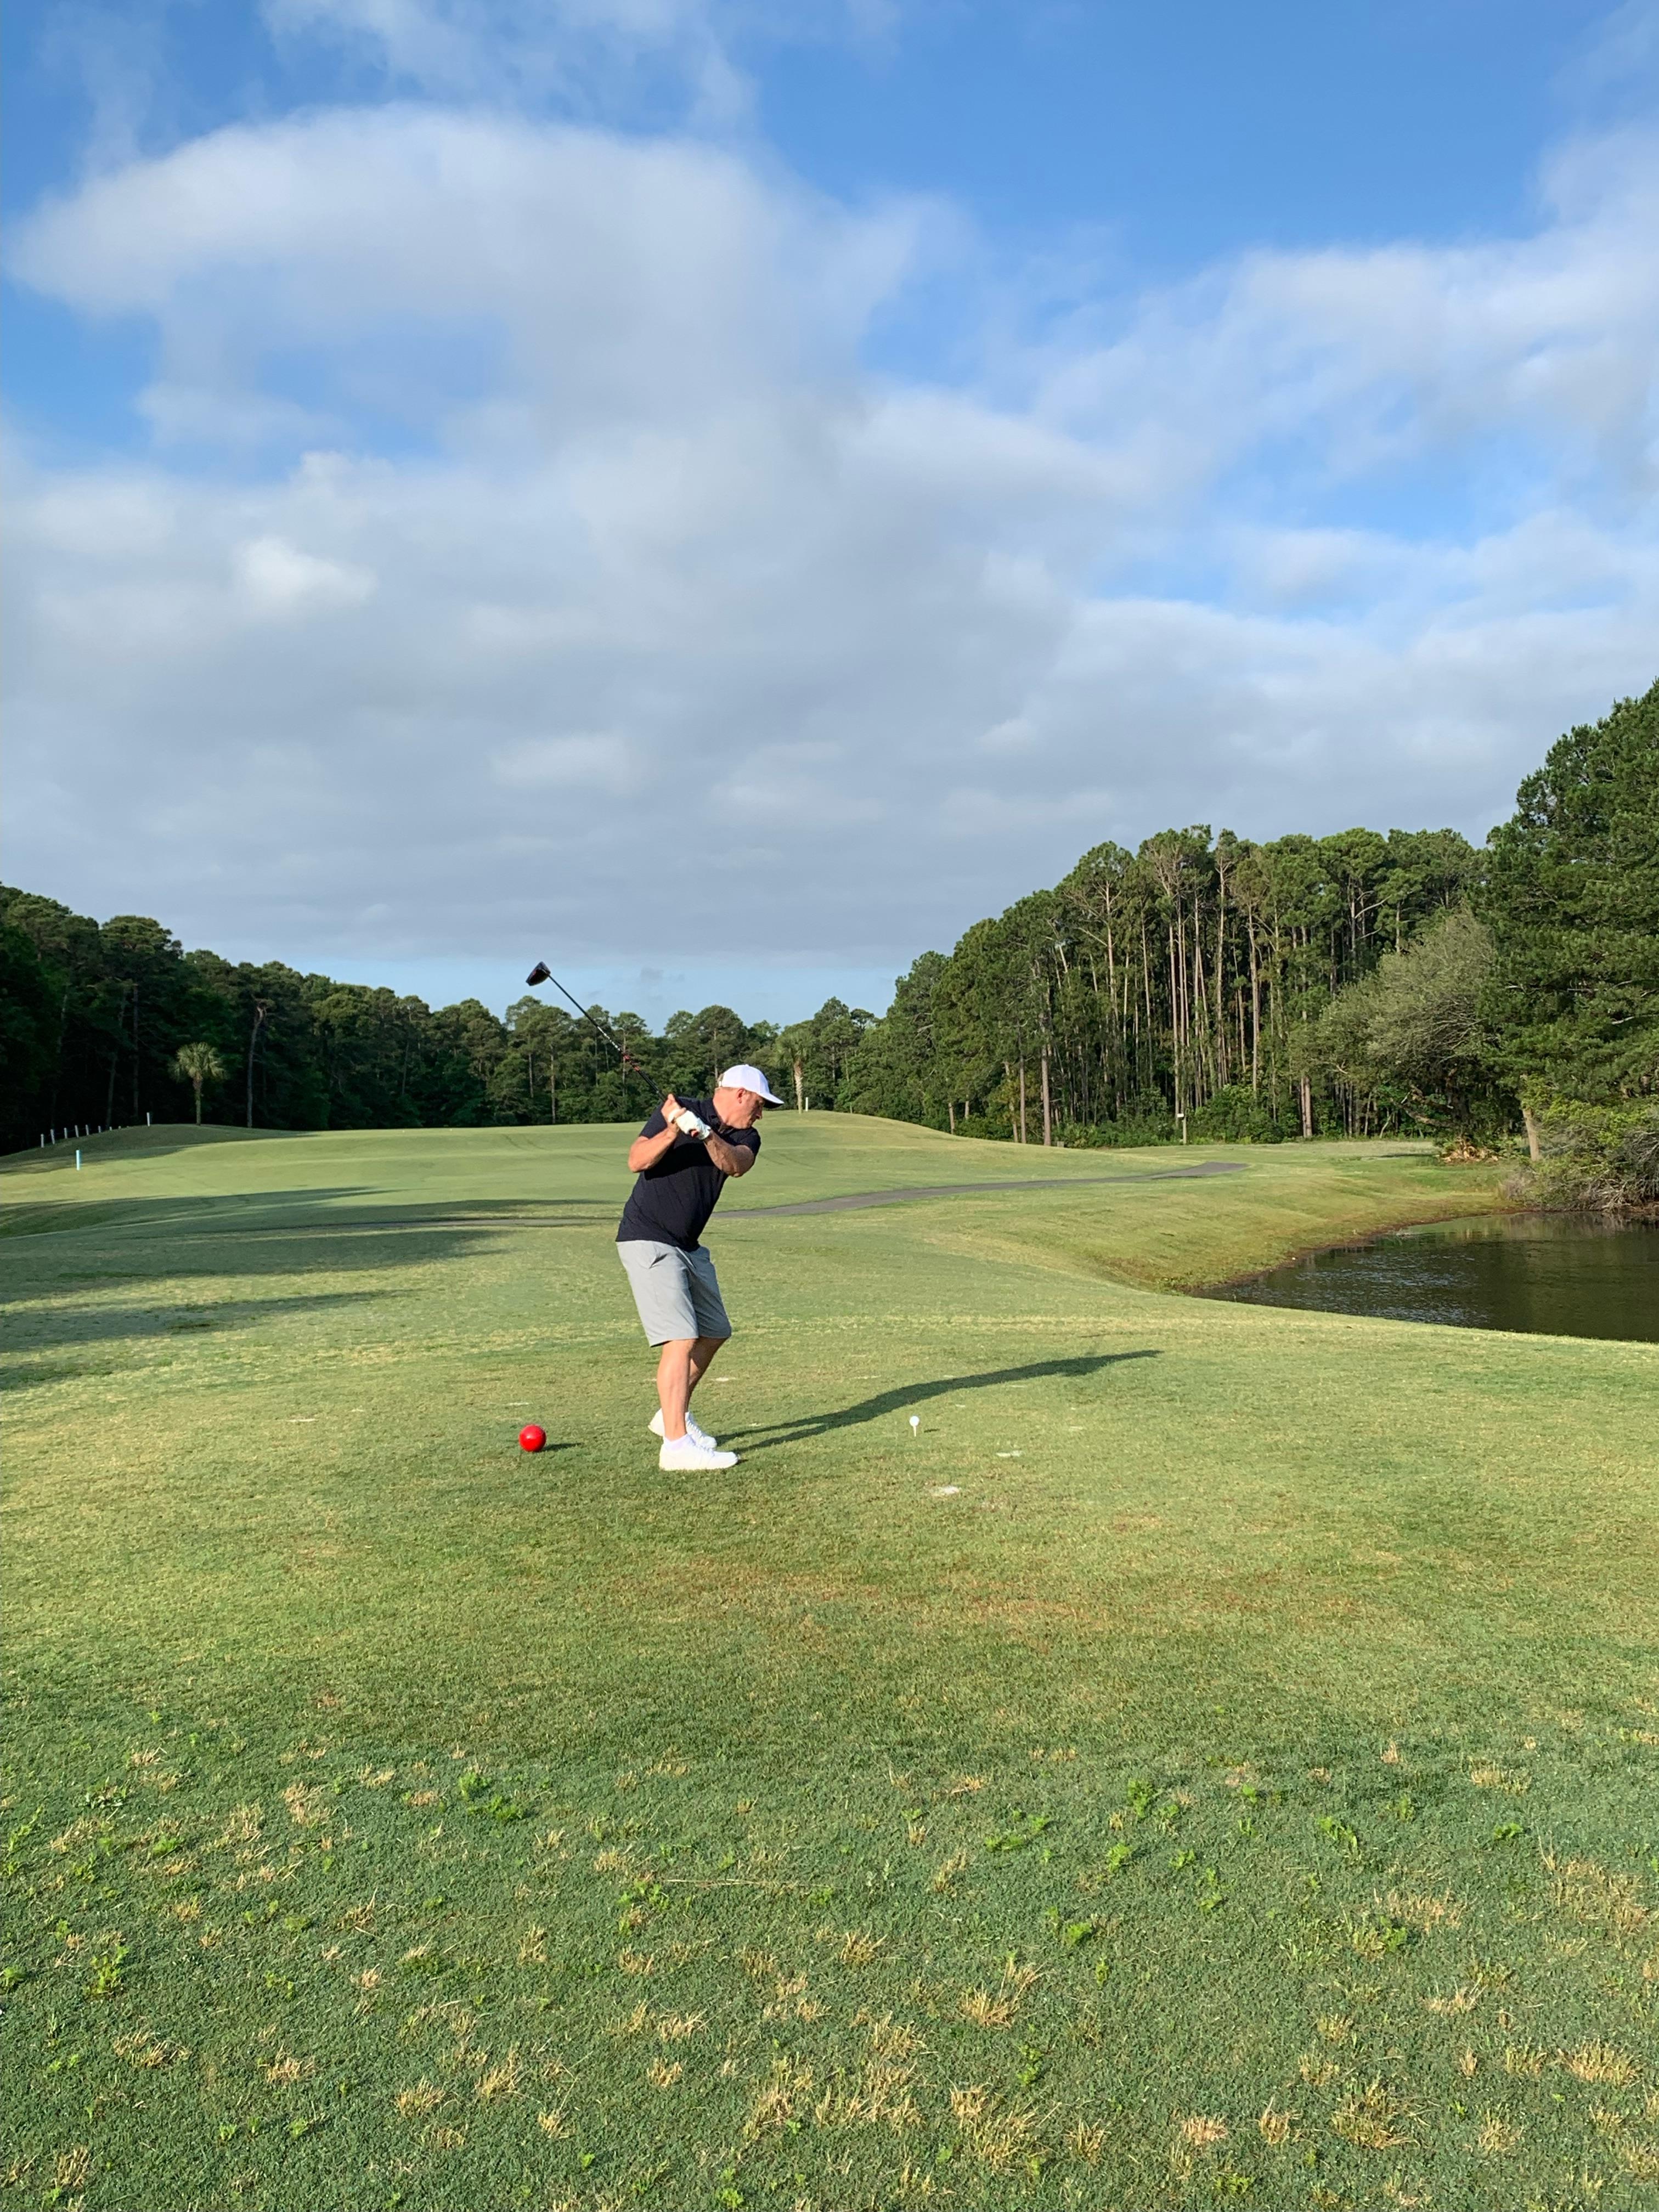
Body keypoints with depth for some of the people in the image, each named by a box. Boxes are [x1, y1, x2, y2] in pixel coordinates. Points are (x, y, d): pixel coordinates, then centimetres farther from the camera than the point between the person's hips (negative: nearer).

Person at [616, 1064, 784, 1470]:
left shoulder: (745, 1137, 6)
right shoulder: (680, 1110, -10)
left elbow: (735, 1165, -19)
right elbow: (637, 1161, -20)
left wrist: (704, 1133, -36)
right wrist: (673, 1130, -35)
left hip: (688, 1246, 8)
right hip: (648, 1240, -8)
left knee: (714, 1333, 17)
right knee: (682, 1338, -17)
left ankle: (673, 1415, 33)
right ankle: (676, 1445, -16)